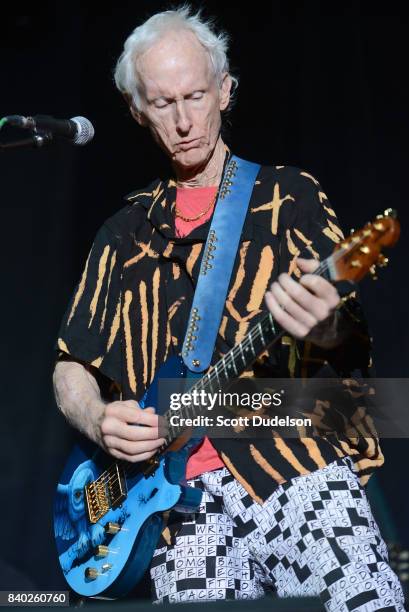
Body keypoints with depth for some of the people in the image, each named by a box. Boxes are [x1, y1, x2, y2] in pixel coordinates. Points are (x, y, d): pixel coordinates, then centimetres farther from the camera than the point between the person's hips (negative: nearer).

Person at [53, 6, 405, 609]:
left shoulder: (290, 195, 9)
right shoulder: (125, 232, 18)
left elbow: (356, 349, 2)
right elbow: (71, 365, 20)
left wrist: (330, 331, -22)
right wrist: (98, 419, -3)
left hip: (297, 473, -3)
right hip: (179, 505, 3)